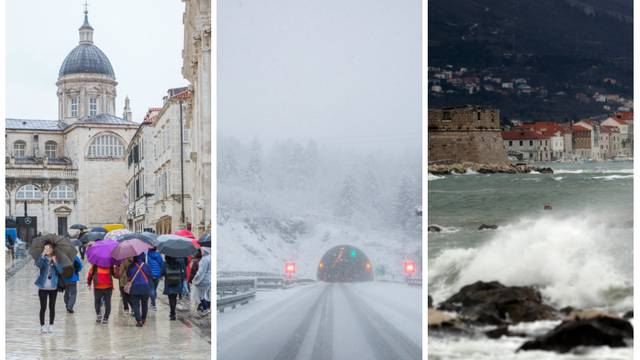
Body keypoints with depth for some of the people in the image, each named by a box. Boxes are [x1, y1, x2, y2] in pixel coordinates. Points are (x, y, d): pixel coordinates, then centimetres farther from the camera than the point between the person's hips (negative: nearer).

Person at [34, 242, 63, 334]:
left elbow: (60, 271, -8)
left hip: (53, 287, 1)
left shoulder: (56, 260, 3)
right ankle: (42, 326, 8)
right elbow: (38, 265, -23)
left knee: (52, 307, 6)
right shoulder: (43, 259, -1)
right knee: (43, 307, 0)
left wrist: (55, 262, -19)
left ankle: (51, 326, 16)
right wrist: (42, 255, -34)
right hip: (43, 288, -1)